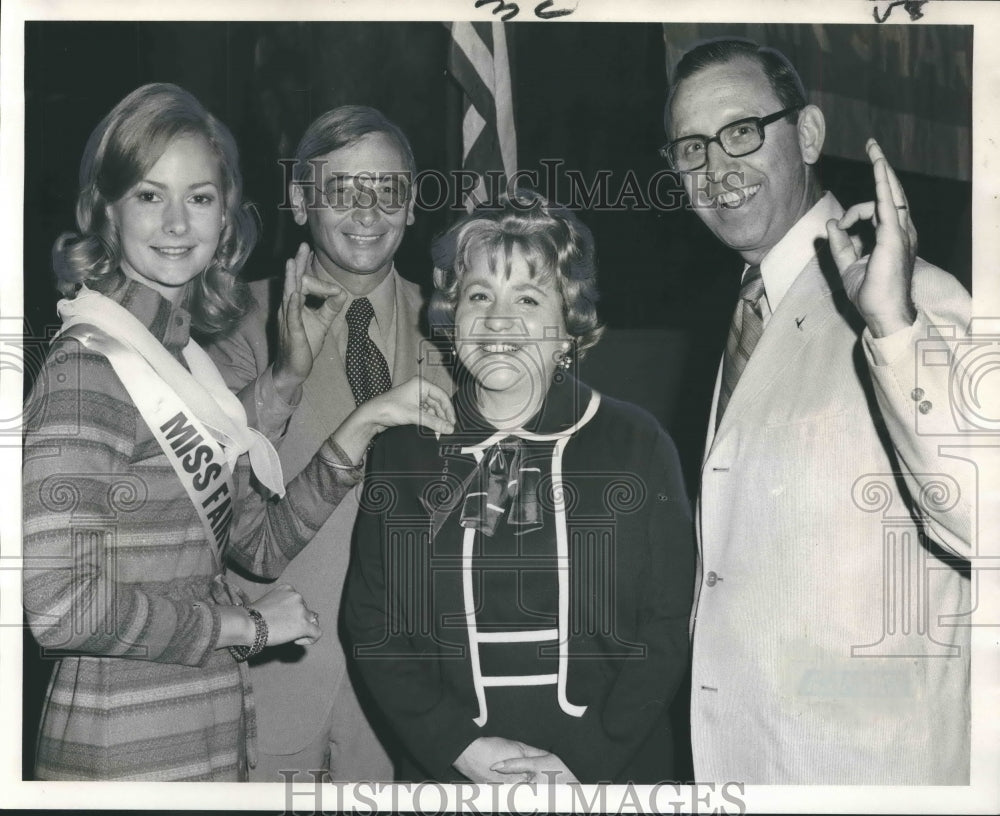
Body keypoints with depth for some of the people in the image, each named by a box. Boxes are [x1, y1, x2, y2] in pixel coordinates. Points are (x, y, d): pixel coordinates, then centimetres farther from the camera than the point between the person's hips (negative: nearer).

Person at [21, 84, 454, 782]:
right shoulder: (88, 366, -16)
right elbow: (61, 604, -23)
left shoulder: (186, 359, 9)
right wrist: (248, 625, -14)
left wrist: (367, 424, 2)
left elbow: (266, 542, 10)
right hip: (123, 756, -8)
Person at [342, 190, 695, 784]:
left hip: (611, 773, -1)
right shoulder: (404, 451, 0)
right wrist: (460, 746, -12)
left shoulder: (636, 444, -4)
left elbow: (667, 629, -5)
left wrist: (584, 760, -13)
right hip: (447, 772, 1)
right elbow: (372, 627, -1)